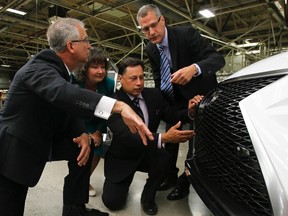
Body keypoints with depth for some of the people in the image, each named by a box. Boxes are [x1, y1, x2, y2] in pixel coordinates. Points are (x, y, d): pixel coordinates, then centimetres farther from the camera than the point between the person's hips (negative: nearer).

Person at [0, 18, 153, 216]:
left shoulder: (60, 69, 2)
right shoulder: (39, 67, -26)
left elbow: (68, 108, 4)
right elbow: (62, 93, -49)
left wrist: (83, 134, -15)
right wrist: (120, 106, -60)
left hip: (41, 139, 8)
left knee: (83, 147, -3)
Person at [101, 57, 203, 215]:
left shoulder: (154, 95, -7)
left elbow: (173, 118, -1)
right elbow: (126, 135, -37)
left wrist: (190, 111, -24)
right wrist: (163, 138, -48)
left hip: (146, 154, 4)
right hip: (121, 158, -3)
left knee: (163, 157, -29)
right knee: (113, 202, -12)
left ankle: (148, 197, 0)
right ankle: (126, 180, 23)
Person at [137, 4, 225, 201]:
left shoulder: (186, 33, -24)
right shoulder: (151, 48, -5)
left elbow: (218, 58, -29)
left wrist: (194, 68, -49)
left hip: (201, 94, -5)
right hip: (176, 96, 6)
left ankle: (185, 181, 15)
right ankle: (170, 176, 26)